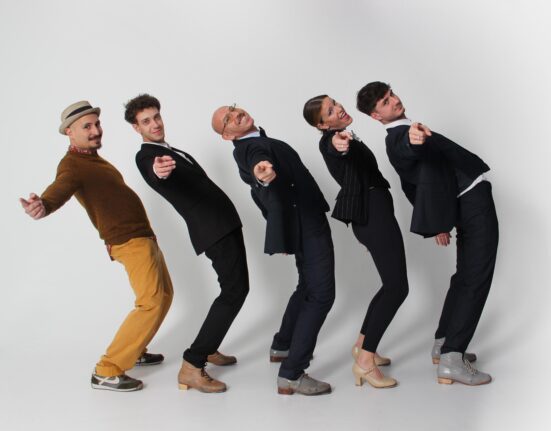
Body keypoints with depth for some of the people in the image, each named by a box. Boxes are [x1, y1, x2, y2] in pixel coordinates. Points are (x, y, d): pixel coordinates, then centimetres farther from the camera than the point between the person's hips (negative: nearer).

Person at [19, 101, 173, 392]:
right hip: (130, 241, -10)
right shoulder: (72, 165, -17)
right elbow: (61, 188, -38)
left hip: (143, 236, 10)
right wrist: (43, 206, -60)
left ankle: (133, 351, 30)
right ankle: (107, 372, -12)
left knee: (163, 295, 18)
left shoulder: (93, 158, 12)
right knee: (151, 302, -17)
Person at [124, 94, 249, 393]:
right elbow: (153, 178, -34)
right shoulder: (147, 156, -10)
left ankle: (208, 347, 28)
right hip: (213, 228, -9)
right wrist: (159, 172, -56)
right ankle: (192, 366, -15)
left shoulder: (172, 152, 19)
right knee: (235, 290, -15)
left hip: (225, 222, 9)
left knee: (235, 288, 16)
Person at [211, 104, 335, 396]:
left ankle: (282, 346, 40)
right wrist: (262, 172, -65)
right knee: (321, 295, -12)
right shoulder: (252, 148, -18)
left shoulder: (255, 143, 12)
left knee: (307, 287, 25)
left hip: (302, 223, 10)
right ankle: (291, 374, -13)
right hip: (307, 226, -10)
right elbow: (258, 161, -44)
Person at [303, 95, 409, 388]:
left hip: (373, 213, 10)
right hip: (373, 213, -10)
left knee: (392, 284, 15)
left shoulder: (344, 138, 19)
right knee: (397, 287, -13)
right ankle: (364, 361, -14)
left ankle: (362, 344, 21)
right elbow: (335, 149, -38)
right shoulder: (330, 140, -11)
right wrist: (338, 144, -62)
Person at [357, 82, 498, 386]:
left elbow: (414, 184, 22)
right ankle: (451, 359, -14)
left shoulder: (403, 137, 16)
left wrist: (436, 221, 26)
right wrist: (413, 139, -65)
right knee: (476, 279, -10)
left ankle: (443, 344, 25)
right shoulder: (399, 137, -15)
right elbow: (407, 151, -41)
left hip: (465, 203, 10)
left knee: (464, 277, 18)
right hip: (474, 199, -10)